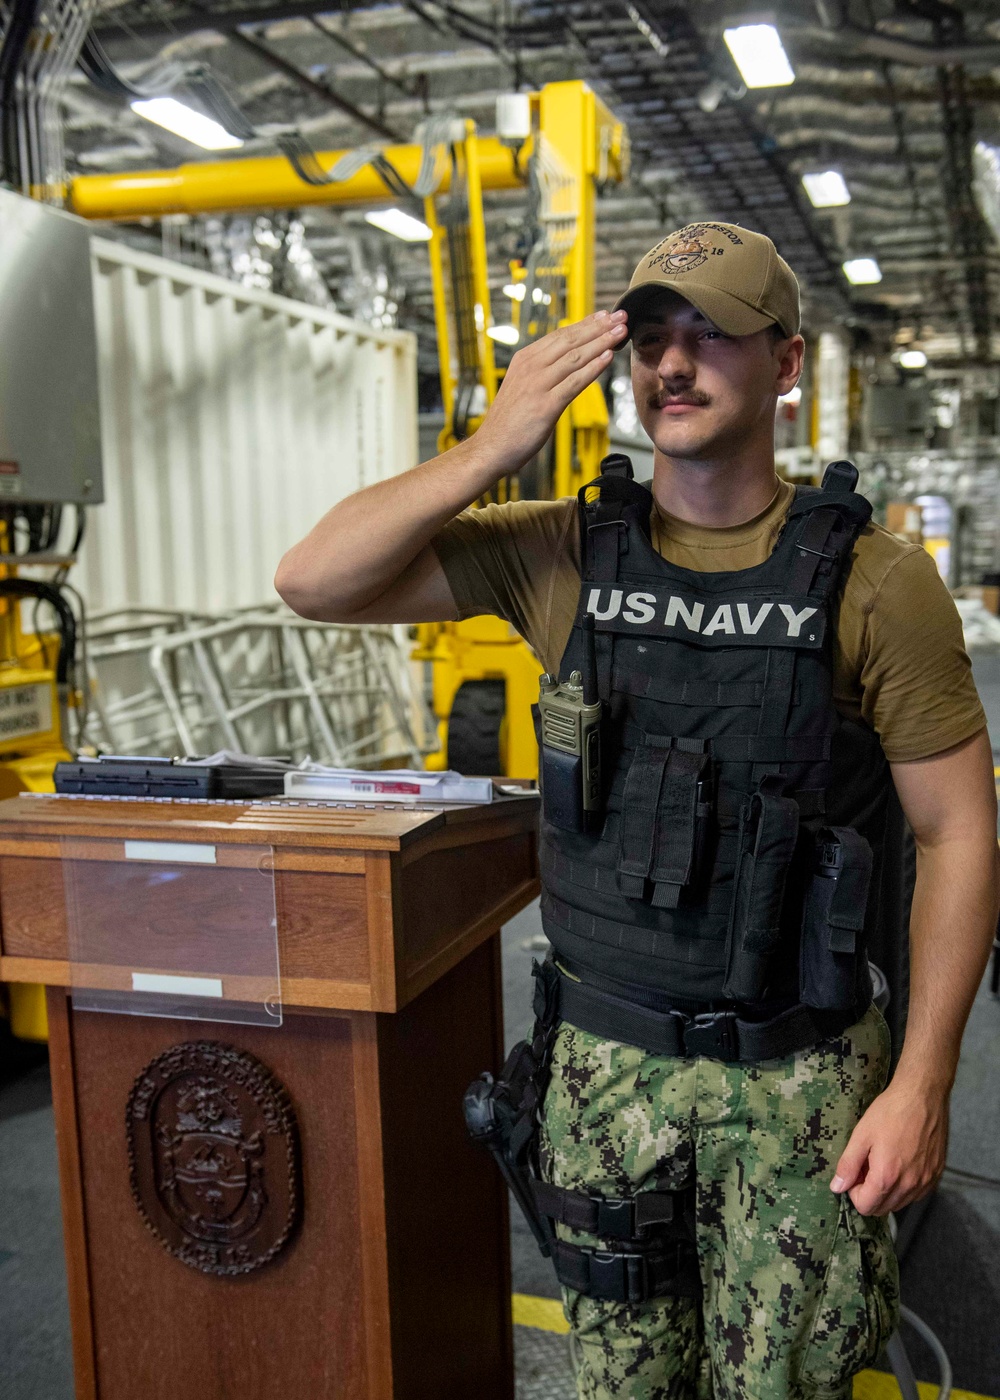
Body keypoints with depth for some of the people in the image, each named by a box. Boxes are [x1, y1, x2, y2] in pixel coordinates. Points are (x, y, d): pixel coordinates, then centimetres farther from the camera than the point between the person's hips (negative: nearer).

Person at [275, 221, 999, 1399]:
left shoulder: (873, 580, -10)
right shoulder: (562, 551, -3)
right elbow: (314, 581, -8)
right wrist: (497, 444, -17)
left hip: (797, 1076, -2)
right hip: (606, 1054, 3)